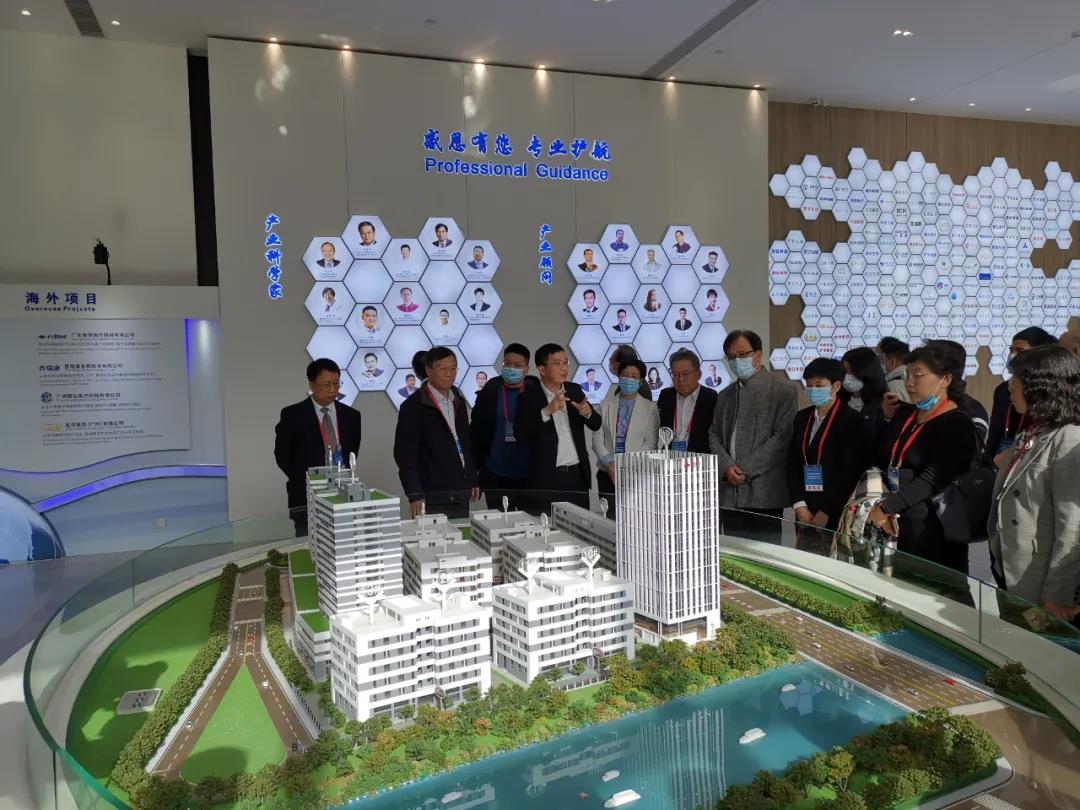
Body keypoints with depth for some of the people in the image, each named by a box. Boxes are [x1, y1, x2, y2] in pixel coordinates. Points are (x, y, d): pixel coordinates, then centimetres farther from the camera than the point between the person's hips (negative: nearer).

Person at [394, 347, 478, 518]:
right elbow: (404, 452, -9)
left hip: (461, 494, 6)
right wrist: (414, 495, -13)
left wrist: (473, 480, 16)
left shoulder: (458, 401, 13)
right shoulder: (414, 406, -6)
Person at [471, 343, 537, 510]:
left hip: (529, 475, 0)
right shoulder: (489, 392, 0)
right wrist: (476, 466, 4)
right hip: (495, 476, 1)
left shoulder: (536, 391, -2)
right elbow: (476, 431, 4)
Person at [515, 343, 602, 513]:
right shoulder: (528, 398, -4)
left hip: (577, 475, 4)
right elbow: (520, 434, -16)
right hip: (547, 478, -4)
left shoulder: (575, 390, 10)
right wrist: (547, 411, -26)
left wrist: (588, 413, -12)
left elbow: (596, 425, 11)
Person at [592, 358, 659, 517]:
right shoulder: (605, 406, 10)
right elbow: (597, 439, 5)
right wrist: (610, 465, -8)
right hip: (608, 474, 2)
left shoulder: (649, 409, 4)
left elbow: (650, 444, -1)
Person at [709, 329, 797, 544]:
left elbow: (783, 436, -9)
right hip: (730, 494, 5)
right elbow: (714, 435, 14)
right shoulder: (724, 395, 18)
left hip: (764, 492, -5)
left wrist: (747, 469, -11)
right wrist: (726, 467, -5)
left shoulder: (783, 388, -1)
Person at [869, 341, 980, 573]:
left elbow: (931, 480, -18)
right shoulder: (903, 413, 11)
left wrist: (886, 507, -19)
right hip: (891, 526, 6)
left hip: (931, 531, -6)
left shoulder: (958, 426, -9)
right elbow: (880, 462, 10)